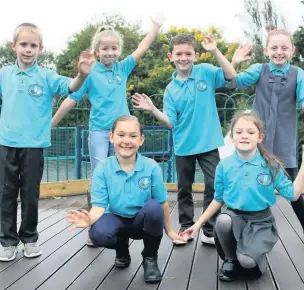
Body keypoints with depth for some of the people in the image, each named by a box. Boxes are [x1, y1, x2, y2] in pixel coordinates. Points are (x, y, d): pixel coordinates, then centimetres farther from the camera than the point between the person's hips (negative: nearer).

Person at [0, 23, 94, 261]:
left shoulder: (46, 77, -4)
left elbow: (70, 87, -20)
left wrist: (82, 74, -39)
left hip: (33, 145, -2)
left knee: (31, 195, 9)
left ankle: (30, 238, 25)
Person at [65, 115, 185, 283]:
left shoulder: (151, 167, -15)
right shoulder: (102, 169, -14)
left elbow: (162, 203, -5)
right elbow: (99, 205, -16)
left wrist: (169, 231, 5)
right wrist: (90, 219, -39)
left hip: (143, 221, 0)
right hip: (117, 220, 0)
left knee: (154, 207, -34)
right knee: (98, 234, -33)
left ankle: (150, 259, -5)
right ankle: (122, 250, 9)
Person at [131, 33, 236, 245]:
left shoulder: (206, 72, -3)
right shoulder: (171, 89, 0)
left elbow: (231, 76, -18)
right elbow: (171, 122, -5)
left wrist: (215, 51, -22)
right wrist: (153, 110, -21)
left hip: (209, 144, -2)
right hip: (184, 147, 2)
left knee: (214, 186, 0)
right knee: (184, 189, 13)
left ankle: (210, 231, 12)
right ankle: (186, 228, 29)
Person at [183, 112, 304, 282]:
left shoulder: (271, 165, -8)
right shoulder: (224, 165, -5)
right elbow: (219, 200, 6)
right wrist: (199, 223, 5)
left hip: (261, 221, -2)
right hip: (234, 216, 2)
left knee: (247, 261, -27)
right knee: (223, 220, -34)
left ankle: (258, 257, 13)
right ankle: (231, 260, -4)